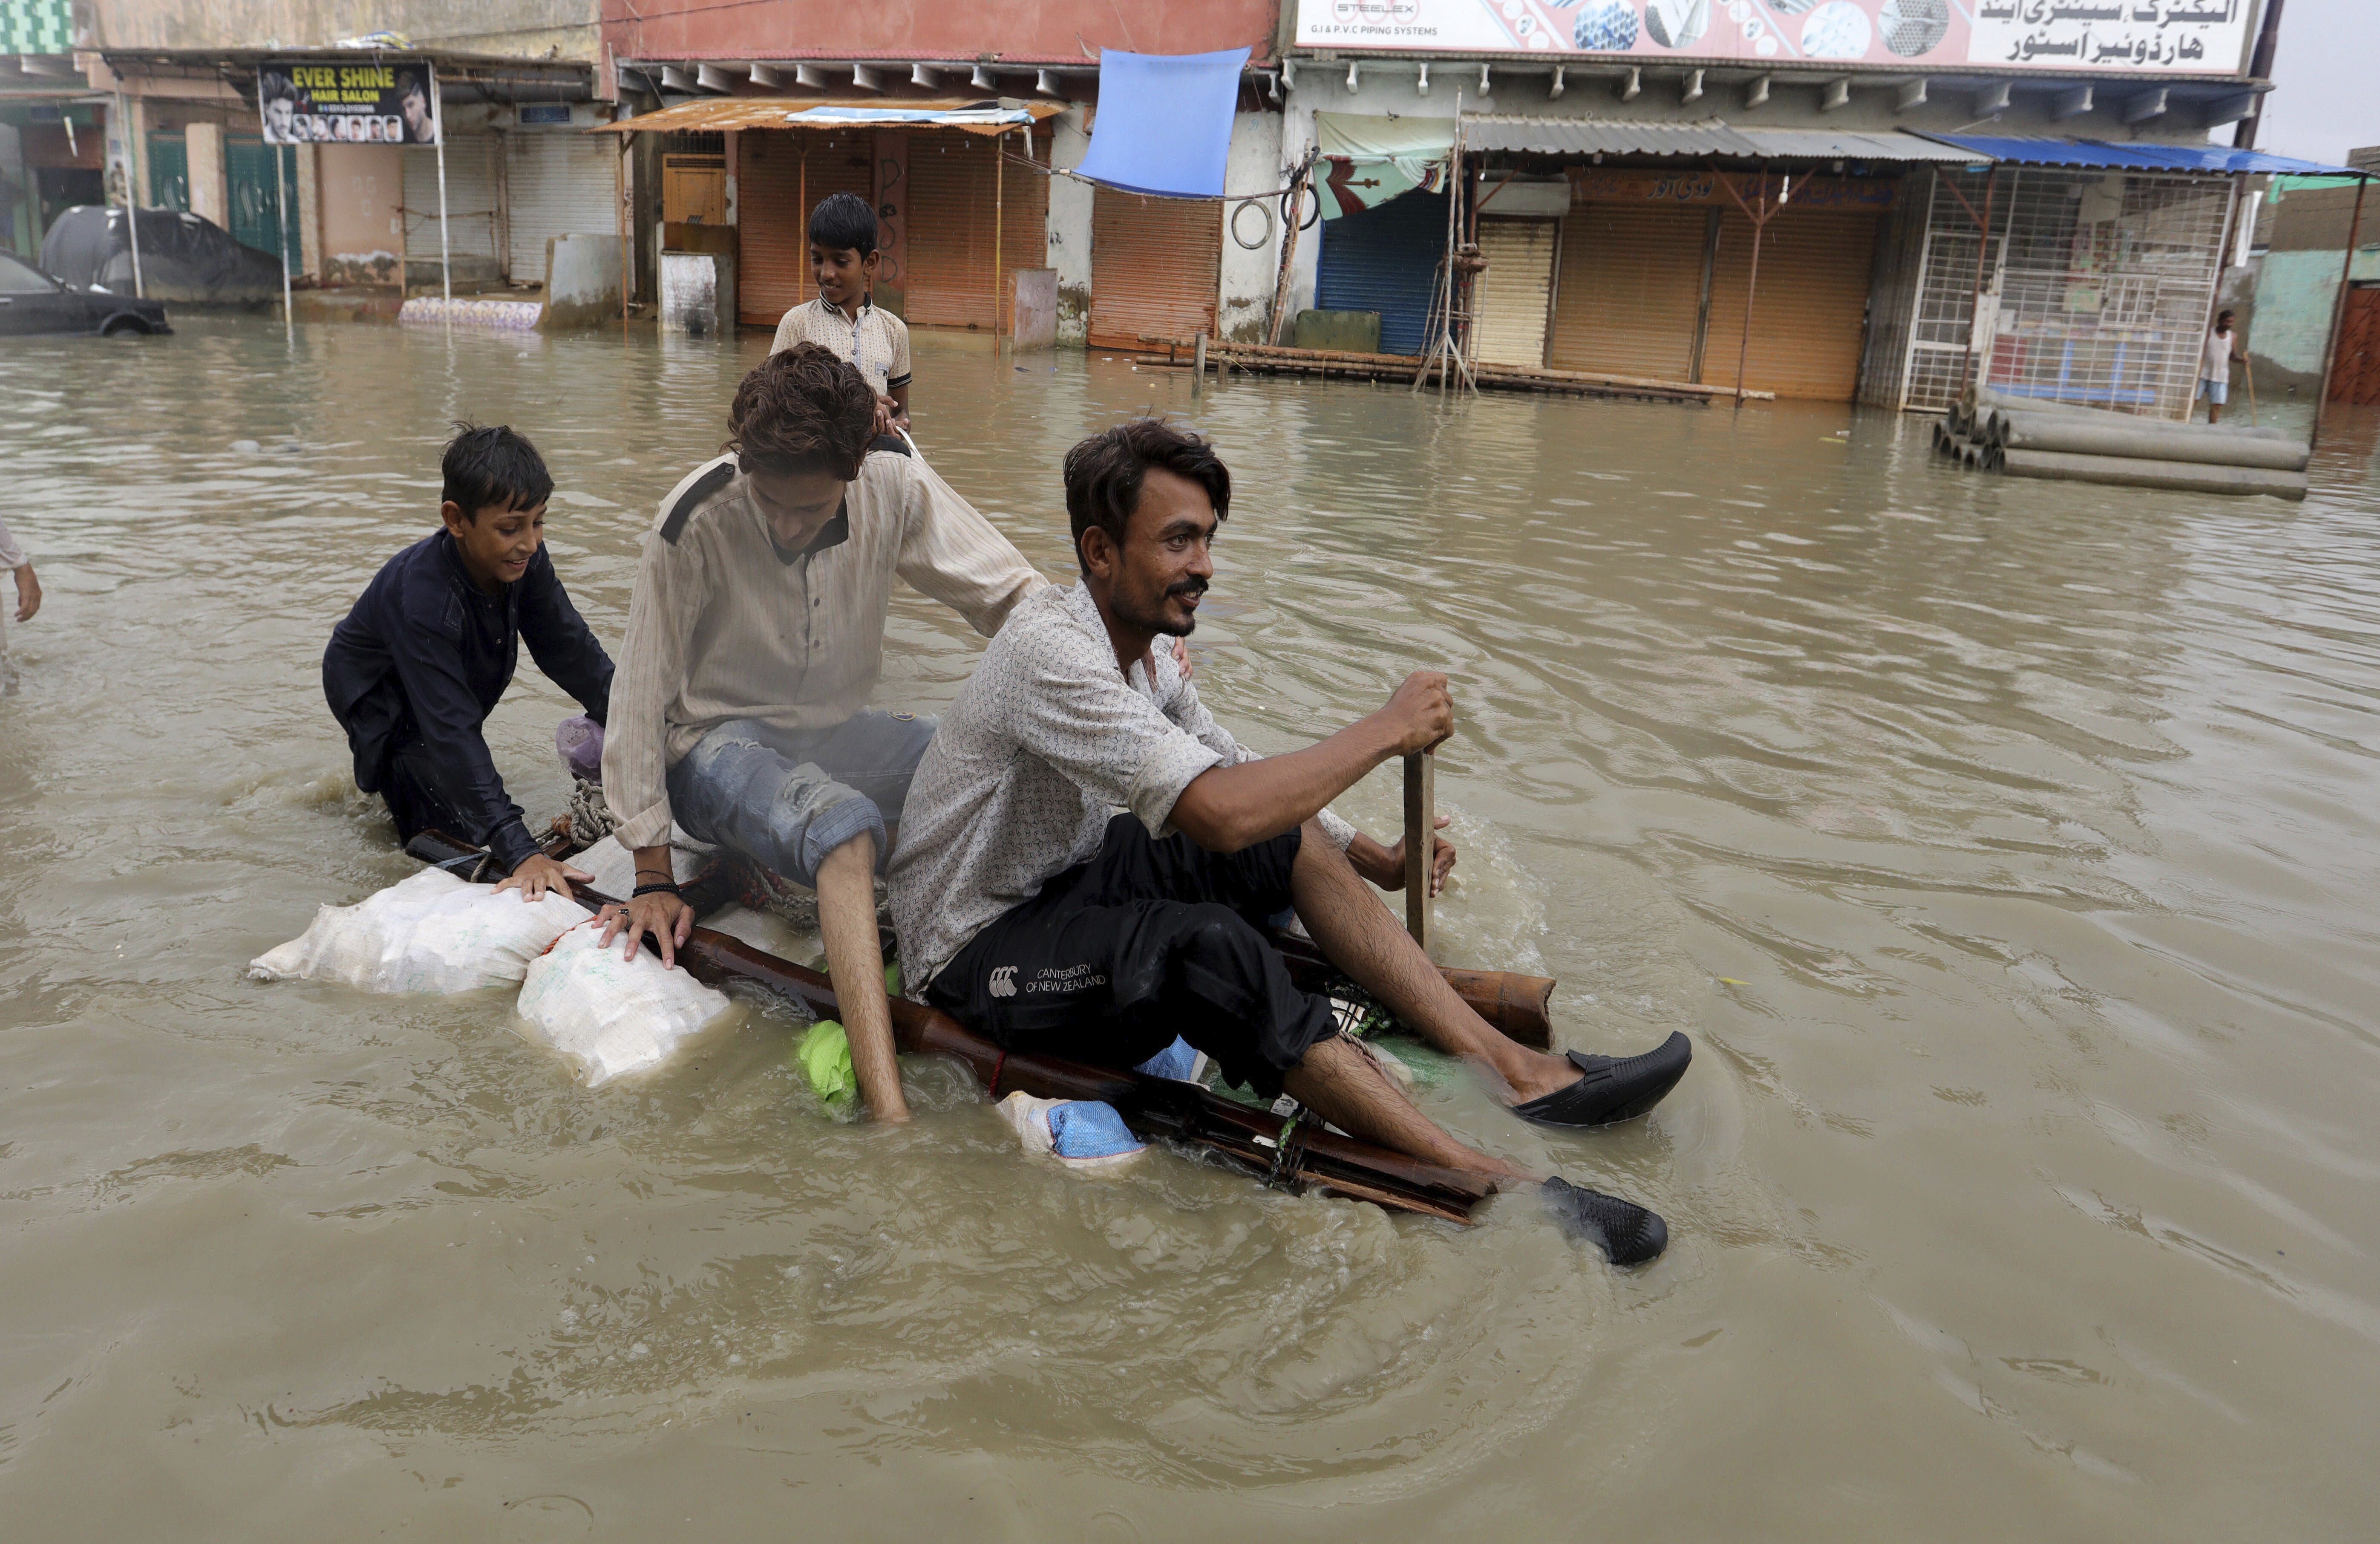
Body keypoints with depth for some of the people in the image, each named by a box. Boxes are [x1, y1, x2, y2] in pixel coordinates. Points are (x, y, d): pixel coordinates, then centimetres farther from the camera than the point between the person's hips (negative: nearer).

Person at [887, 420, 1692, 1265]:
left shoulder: (1138, 645, 3)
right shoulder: (1048, 652, -27)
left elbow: (1245, 781, 12)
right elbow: (1224, 812, -36)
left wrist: (1374, 862, -1)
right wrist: (1387, 730, -25)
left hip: (1064, 881, 9)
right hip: (978, 952, -9)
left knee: (1292, 841, -2)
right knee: (1207, 946, -34)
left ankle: (1509, 1066, -5)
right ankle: (1486, 1179, -32)